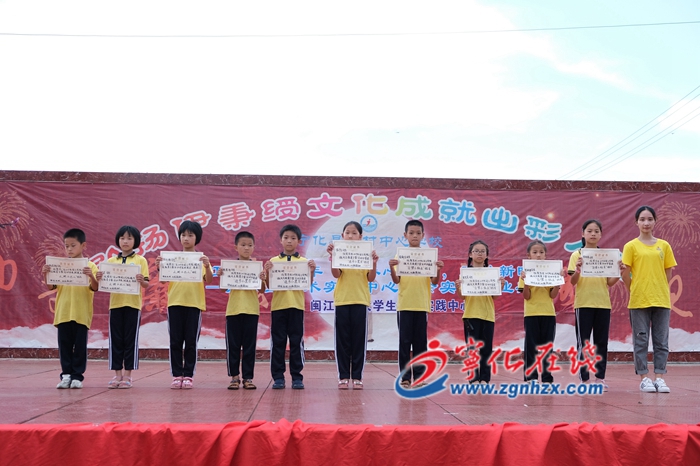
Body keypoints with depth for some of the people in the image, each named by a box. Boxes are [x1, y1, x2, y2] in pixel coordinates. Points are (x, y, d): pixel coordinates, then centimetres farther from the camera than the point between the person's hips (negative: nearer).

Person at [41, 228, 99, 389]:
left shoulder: (90, 266, 1)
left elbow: (95, 288, -8)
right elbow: (51, 287, 5)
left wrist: (91, 276, -27)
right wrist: (45, 274, -13)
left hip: (82, 314, -2)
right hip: (63, 313, 3)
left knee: (80, 345, 1)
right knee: (65, 344, 4)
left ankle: (77, 376, 9)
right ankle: (66, 374, 11)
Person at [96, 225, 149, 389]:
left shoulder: (140, 260, 2)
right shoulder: (111, 261, 10)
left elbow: (146, 285, -2)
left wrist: (141, 281, -24)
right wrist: (100, 278, -12)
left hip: (133, 305, -3)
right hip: (115, 304, 3)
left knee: (130, 340, 1)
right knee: (115, 340, 5)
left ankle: (128, 375, 7)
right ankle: (117, 374, 12)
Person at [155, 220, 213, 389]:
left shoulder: (202, 258, 4)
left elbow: (208, 280, -7)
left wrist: (207, 267, -25)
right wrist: (159, 268, -16)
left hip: (194, 304, -1)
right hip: (175, 303, 1)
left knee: (191, 342, 1)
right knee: (175, 341, 3)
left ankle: (188, 375, 8)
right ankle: (176, 375, 9)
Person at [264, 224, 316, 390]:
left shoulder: (304, 261, 7)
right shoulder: (273, 261, 8)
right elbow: (269, 285, 5)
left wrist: (311, 272, -15)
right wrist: (267, 272, -11)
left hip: (296, 306, 0)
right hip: (278, 305, 1)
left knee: (296, 341, 2)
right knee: (277, 342, 2)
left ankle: (296, 376, 7)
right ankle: (278, 377, 9)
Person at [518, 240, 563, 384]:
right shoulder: (526, 272, 0)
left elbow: (553, 295, 0)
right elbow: (526, 296, -6)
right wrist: (525, 281, -20)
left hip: (548, 313, 2)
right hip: (531, 314, -2)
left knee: (548, 347, 6)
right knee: (531, 346, 0)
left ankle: (547, 377, 13)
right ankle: (530, 378, 5)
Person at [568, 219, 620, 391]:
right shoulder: (577, 255, 1)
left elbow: (609, 282, 7)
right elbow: (573, 282, -5)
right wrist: (577, 270, -25)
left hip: (603, 304, 3)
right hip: (583, 304, -3)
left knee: (601, 342, 5)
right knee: (583, 342, -1)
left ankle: (600, 377, 13)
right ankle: (584, 378, 4)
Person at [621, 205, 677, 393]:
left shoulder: (664, 246, 9)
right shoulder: (631, 246, 1)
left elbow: (667, 273, 11)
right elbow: (626, 274, -1)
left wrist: (661, 291, 3)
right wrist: (634, 292, -5)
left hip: (661, 300, 3)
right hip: (639, 301, -2)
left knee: (661, 341, 5)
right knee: (641, 341, 2)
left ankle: (659, 378, 11)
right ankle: (644, 378, 8)